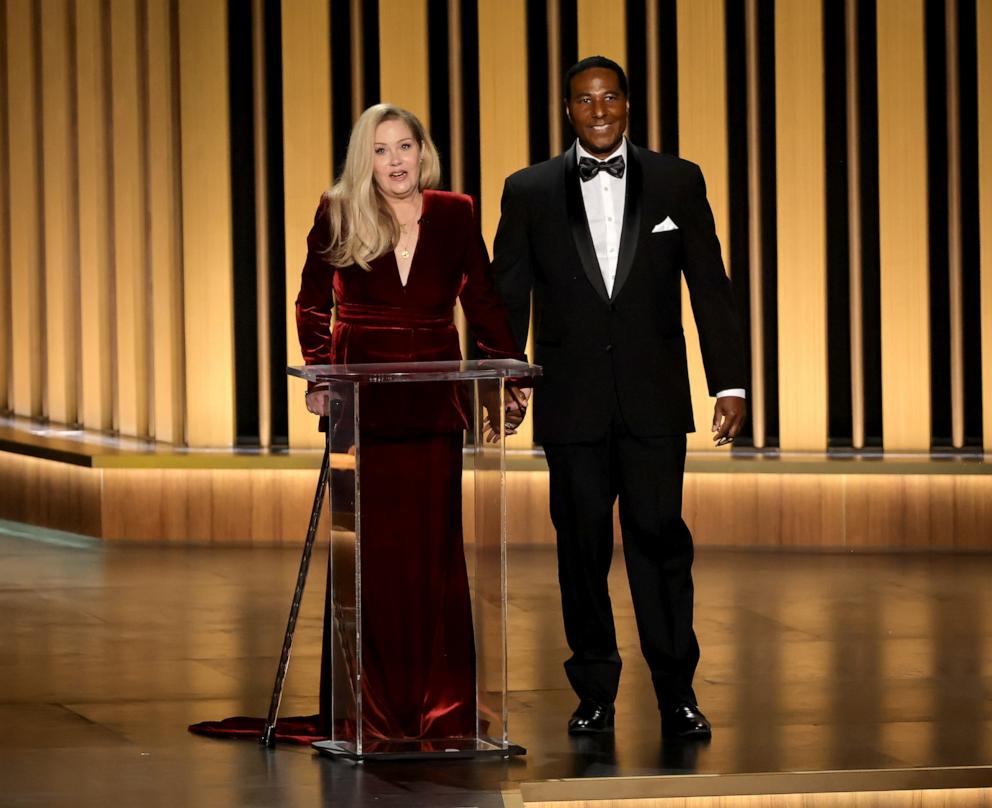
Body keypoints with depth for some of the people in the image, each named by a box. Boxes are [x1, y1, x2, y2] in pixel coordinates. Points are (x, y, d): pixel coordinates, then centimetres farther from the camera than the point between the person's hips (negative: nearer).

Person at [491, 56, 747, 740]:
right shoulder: (530, 191, 6)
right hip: (572, 400, 1)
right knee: (582, 545, 4)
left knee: (660, 535, -5)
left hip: (653, 399, -1)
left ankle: (677, 692, 3)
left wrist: (730, 382, -1)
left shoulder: (678, 183, 5)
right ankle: (595, 694, 14)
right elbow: (508, 296, 7)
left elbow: (711, 288, 5)